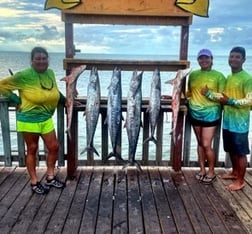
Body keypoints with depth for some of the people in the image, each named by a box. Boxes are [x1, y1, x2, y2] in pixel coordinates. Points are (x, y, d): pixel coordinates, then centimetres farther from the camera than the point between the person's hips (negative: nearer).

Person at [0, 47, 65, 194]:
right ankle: (34, 182, 22)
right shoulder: (24, 76, -17)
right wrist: (17, 101, -12)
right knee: (32, 150, 7)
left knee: (54, 147, 9)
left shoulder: (50, 73, 0)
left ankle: (50, 178, 27)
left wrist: (65, 100, 8)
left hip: (46, 118, 6)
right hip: (29, 119, -6)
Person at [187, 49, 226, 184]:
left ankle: (211, 172, 16)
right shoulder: (193, 74, 6)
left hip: (210, 114, -4)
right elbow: (189, 93, 15)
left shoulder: (218, 75, -5)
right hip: (195, 113, 4)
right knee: (200, 143, 13)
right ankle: (202, 169, 27)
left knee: (206, 145, -4)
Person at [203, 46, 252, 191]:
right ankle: (235, 172, 38)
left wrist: (231, 101, -25)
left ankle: (240, 180, 17)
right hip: (227, 121, 8)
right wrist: (208, 93, 2)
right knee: (232, 150, 20)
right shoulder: (228, 77, 12)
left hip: (240, 123, -8)